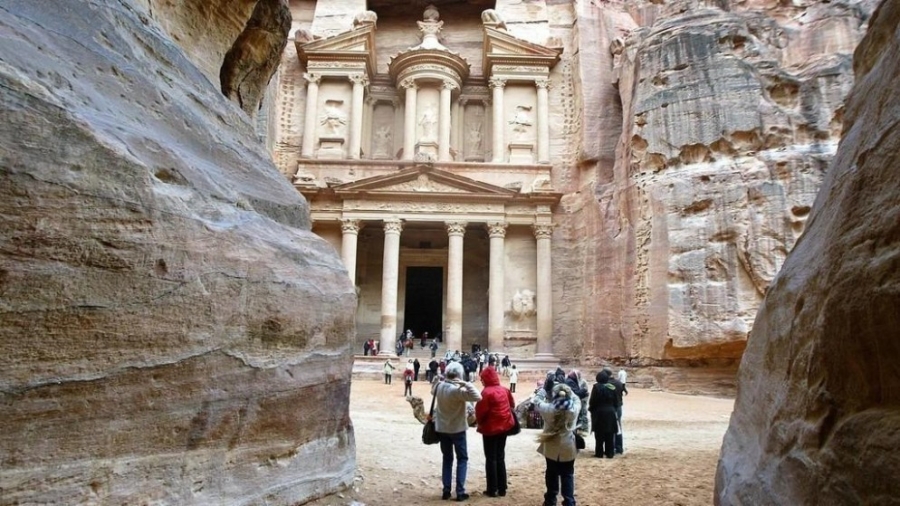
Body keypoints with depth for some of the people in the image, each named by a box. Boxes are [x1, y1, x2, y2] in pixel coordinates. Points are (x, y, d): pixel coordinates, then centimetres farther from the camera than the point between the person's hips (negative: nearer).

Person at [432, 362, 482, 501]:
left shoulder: (439, 385, -5)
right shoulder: (458, 390, -24)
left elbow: (433, 391, 20)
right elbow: (477, 397, -32)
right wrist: (466, 384, -33)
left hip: (442, 428, 6)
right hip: (457, 429, -5)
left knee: (447, 458, 17)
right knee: (462, 459, 8)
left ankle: (446, 491, 14)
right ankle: (460, 492, 4)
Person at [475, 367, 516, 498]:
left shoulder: (487, 392, -19)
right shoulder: (504, 390, 1)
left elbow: (481, 410, -16)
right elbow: (512, 405, 13)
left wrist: (479, 422, 2)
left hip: (490, 428, -6)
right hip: (504, 426, 6)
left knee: (491, 458, 4)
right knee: (500, 457, 14)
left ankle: (492, 489, 8)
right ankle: (502, 488, 18)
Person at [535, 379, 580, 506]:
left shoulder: (549, 409, -21)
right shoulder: (574, 408, -17)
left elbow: (537, 402, -3)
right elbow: (576, 398, 4)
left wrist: (546, 388, 2)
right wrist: (567, 390, 4)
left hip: (551, 448, 0)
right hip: (568, 448, 0)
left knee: (552, 475, 18)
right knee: (568, 476, 12)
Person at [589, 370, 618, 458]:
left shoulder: (597, 387, -11)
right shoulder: (612, 387, 3)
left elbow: (592, 401, -11)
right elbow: (615, 401, 8)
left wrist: (590, 408, 6)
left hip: (599, 412, -4)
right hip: (610, 412, 4)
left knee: (599, 435, 3)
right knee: (610, 435, 9)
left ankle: (599, 453, 6)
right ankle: (610, 453, 12)